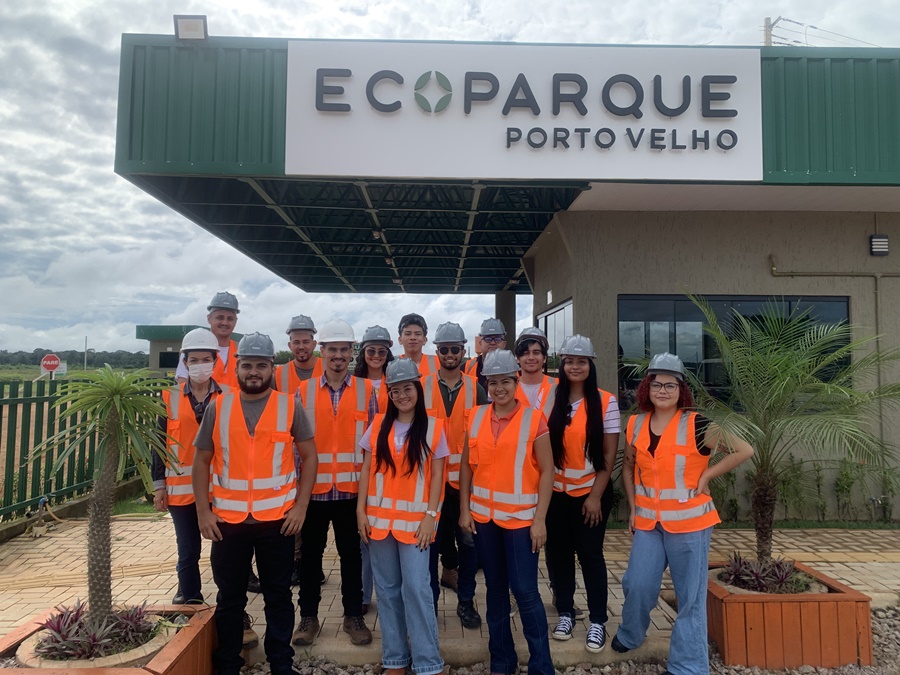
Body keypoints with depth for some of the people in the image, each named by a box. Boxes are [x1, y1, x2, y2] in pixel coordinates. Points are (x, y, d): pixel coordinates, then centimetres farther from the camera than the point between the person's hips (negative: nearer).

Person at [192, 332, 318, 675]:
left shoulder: (289, 407, -2)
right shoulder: (217, 408, 1)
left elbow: (309, 455, 1)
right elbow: (201, 461, 6)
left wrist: (301, 505, -7)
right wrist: (203, 510, -2)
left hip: (278, 518, -1)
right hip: (227, 519, 1)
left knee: (278, 596, 12)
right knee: (229, 598, 14)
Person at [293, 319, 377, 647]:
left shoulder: (366, 390, 0)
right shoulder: (304, 391, 1)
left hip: (352, 489, 0)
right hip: (313, 488, 1)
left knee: (351, 554, 11)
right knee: (310, 554, 12)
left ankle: (353, 616, 26)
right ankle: (308, 617, 28)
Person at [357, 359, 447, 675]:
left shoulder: (433, 427, -2)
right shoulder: (378, 425, 5)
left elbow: (437, 475, -2)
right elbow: (367, 469, 7)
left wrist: (430, 514, -9)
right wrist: (361, 510, 1)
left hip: (414, 519, -3)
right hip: (379, 517, 3)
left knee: (415, 587, -6)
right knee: (387, 589, 10)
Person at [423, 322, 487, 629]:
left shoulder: (476, 390, 3)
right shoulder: (422, 387, 1)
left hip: (467, 478, 1)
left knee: (469, 540, 7)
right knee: (430, 541, 8)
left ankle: (466, 601, 24)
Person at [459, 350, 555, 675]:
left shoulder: (533, 419, -8)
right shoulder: (476, 417, 3)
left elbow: (547, 471, -8)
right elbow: (467, 465, 8)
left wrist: (540, 519, -11)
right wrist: (464, 510, 3)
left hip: (521, 517, -4)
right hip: (483, 516, 4)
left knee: (525, 591, -2)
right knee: (495, 589, 14)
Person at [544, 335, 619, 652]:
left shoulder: (605, 401, -7)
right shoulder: (552, 399, 0)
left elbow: (610, 453, -7)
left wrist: (596, 495, -9)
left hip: (591, 491, -3)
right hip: (556, 491, 3)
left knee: (590, 553, 3)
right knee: (558, 552, 9)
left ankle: (597, 621, 19)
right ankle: (565, 612, 27)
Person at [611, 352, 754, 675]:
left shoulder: (695, 425, -12)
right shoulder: (635, 425, 3)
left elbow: (744, 451, -12)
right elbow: (628, 467, 15)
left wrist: (706, 476, -13)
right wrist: (633, 507, 8)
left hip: (688, 521, -4)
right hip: (647, 521, 4)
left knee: (690, 595, 6)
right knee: (637, 584, 6)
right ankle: (630, 636, 35)